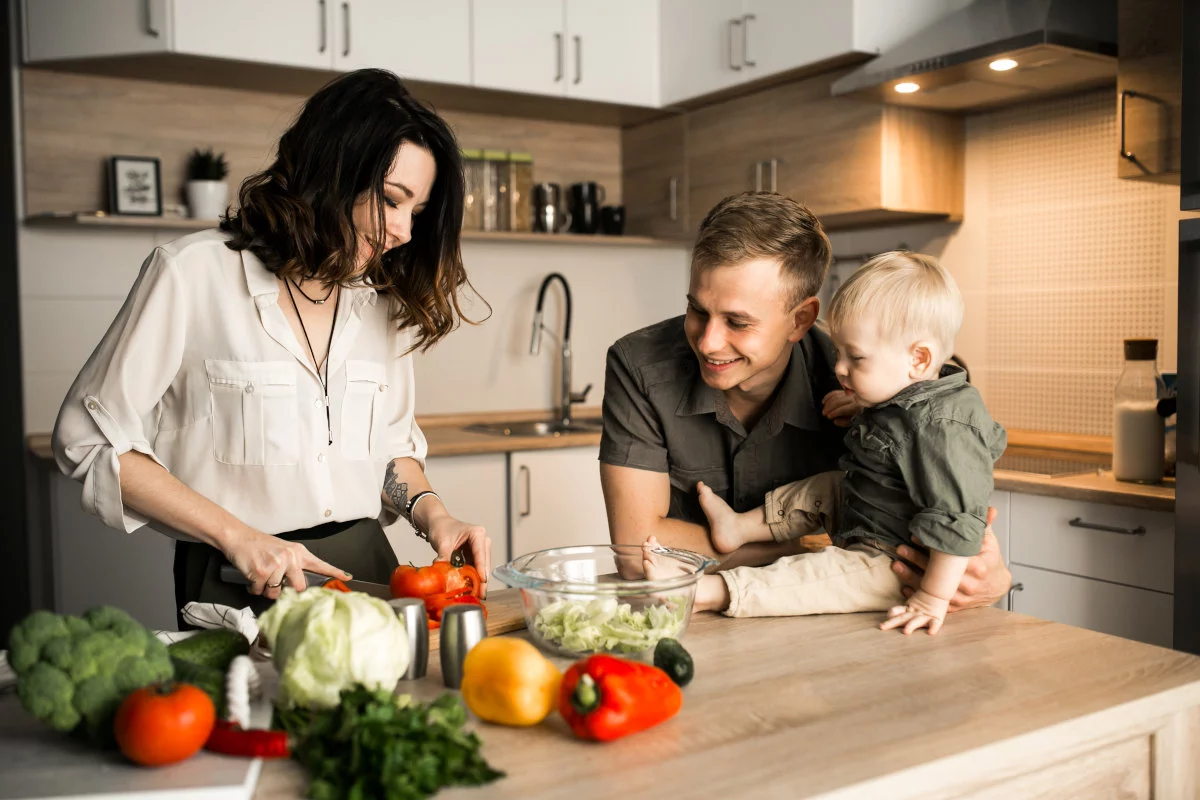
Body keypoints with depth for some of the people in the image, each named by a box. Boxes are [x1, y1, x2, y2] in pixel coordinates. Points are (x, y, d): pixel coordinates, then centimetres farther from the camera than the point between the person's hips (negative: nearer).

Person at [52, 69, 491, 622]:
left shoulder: (381, 296, 11)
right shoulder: (193, 273, -5)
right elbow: (93, 440, -3)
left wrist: (431, 514, 1)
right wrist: (237, 535, -10)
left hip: (366, 571, 4)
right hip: (241, 589, -4)